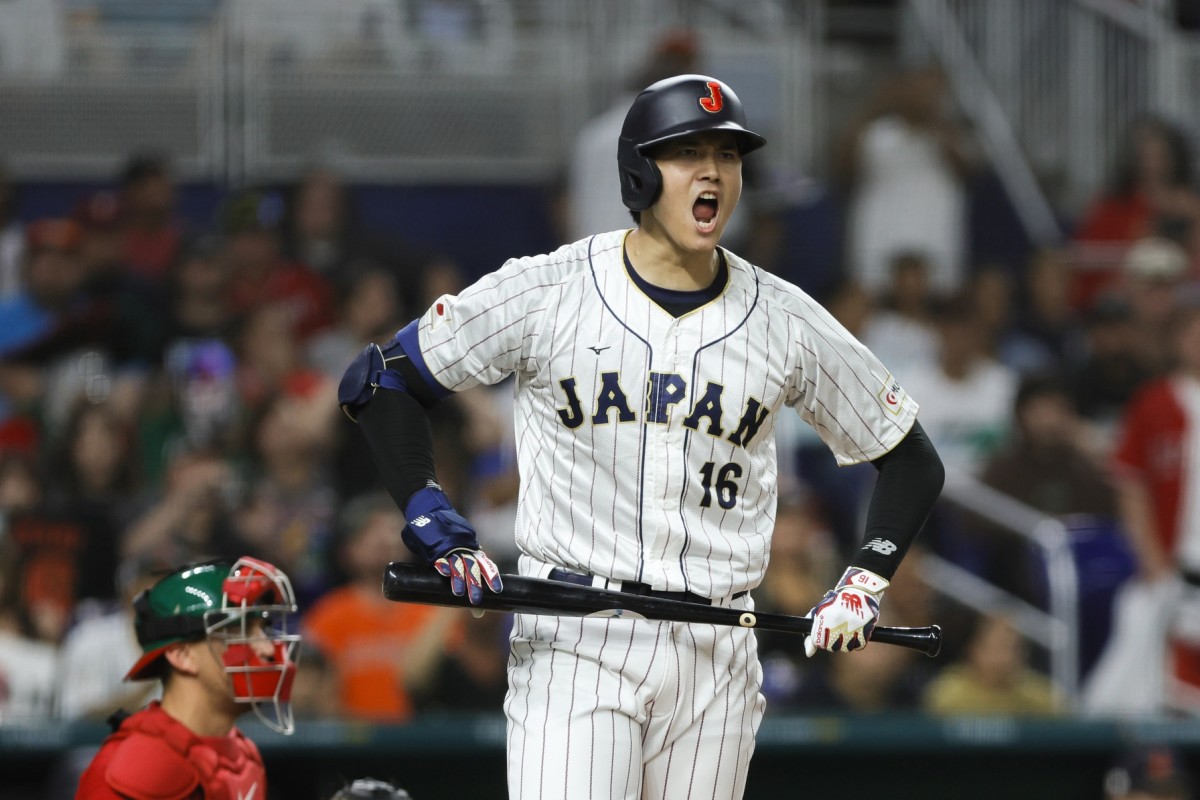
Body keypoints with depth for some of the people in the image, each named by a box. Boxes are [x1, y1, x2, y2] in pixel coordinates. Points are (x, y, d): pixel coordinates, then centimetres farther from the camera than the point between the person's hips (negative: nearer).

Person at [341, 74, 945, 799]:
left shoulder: (784, 320, 6)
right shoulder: (545, 292, -2)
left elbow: (912, 461, 16)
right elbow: (377, 381, 3)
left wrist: (863, 586, 2)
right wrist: (440, 533, -7)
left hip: (717, 661, 3)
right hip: (573, 641, -3)